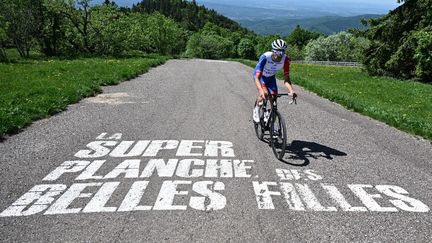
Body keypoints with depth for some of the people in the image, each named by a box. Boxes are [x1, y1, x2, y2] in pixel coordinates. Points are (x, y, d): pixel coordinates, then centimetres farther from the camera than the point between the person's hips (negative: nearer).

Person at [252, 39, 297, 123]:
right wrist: (261, 91, -61)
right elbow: (257, 77, -44)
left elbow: (286, 78, -29)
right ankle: (256, 109, 2)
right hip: (260, 76, -3)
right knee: (264, 94, -29)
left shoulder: (285, 59, -29)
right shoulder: (265, 57, -38)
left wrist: (291, 91, -48)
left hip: (271, 77, 3)